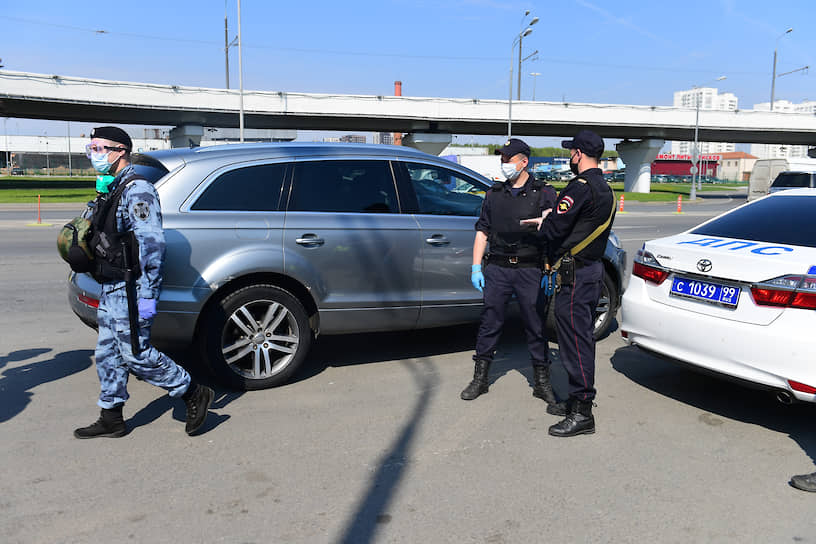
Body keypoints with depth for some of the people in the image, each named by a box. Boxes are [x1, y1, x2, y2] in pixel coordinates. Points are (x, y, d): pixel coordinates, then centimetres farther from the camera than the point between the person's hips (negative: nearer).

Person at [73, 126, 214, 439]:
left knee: (135, 354, -6)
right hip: (111, 289, 10)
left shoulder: (136, 190, -15)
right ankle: (111, 420, 25)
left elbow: (151, 244, -22)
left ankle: (194, 394, 8)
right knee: (107, 353, 14)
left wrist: (147, 295, -25)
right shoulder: (111, 189, 16)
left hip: (128, 290, -10)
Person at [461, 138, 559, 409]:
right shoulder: (494, 194, 14)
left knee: (536, 325, 4)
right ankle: (480, 378, 16)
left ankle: (541, 381, 17)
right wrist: (476, 266, 4)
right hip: (497, 268, 2)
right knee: (490, 322, 5)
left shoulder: (544, 193, 5)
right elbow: (482, 232, 13)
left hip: (530, 270, -2)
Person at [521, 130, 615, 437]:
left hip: (575, 274, -11)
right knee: (581, 337, 17)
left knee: (575, 340, -6)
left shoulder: (580, 188, -17)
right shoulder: (605, 190, 16)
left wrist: (543, 223, 1)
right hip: (593, 268, 11)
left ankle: (582, 414, 0)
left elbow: (554, 230, -21)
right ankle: (577, 401, 28)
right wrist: (547, 221, 13)